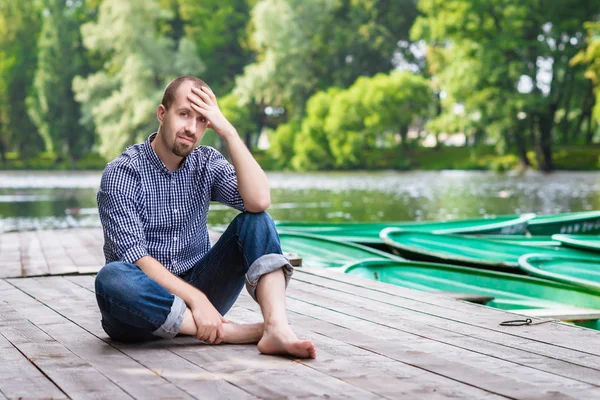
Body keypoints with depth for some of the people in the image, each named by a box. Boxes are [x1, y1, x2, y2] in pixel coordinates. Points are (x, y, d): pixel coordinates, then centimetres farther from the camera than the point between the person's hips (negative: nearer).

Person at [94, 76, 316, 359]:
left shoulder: (206, 163, 3)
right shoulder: (122, 172, -10)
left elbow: (259, 201, -16)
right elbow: (135, 257, -19)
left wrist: (228, 131, -17)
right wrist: (196, 299, -26)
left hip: (199, 289, 4)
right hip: (146, 304, -4)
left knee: (256, 221, -12)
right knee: (111, 278, -37)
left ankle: (277, 329, -32)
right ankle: (228, 331, -30)